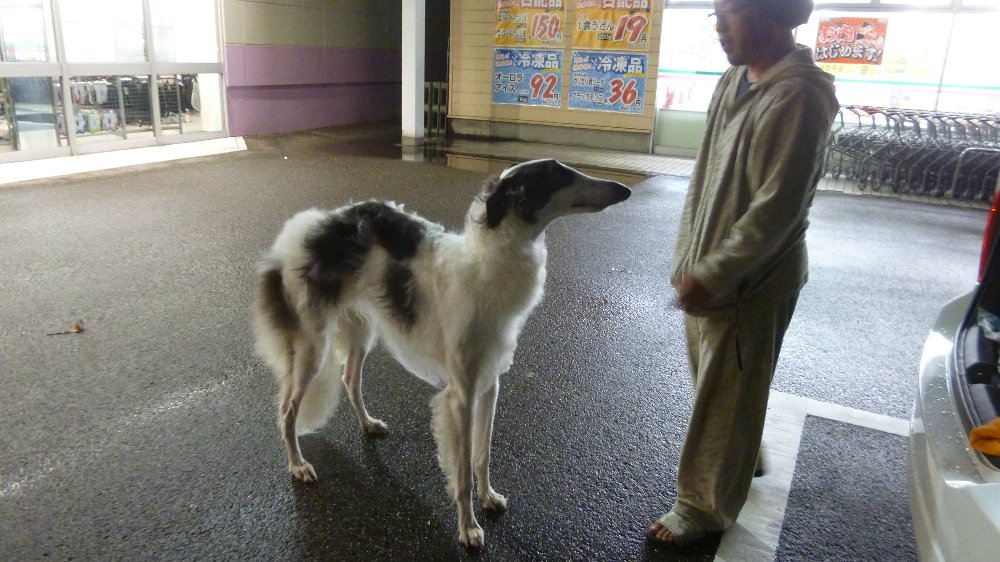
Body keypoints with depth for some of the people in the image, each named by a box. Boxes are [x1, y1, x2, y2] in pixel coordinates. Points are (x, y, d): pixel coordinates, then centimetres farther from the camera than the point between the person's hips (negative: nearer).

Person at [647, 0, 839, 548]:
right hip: (708, 270, 8)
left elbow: (777, 209, -24)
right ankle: (742, 457, 49)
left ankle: (705, 506, 27)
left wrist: (713, 276, -20)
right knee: (713, 384, 24)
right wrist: (688, 260, 8)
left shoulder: (797, 96, -22)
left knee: (725, 396, 8)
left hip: (752, 281, -8)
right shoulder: (733, 82, 4)